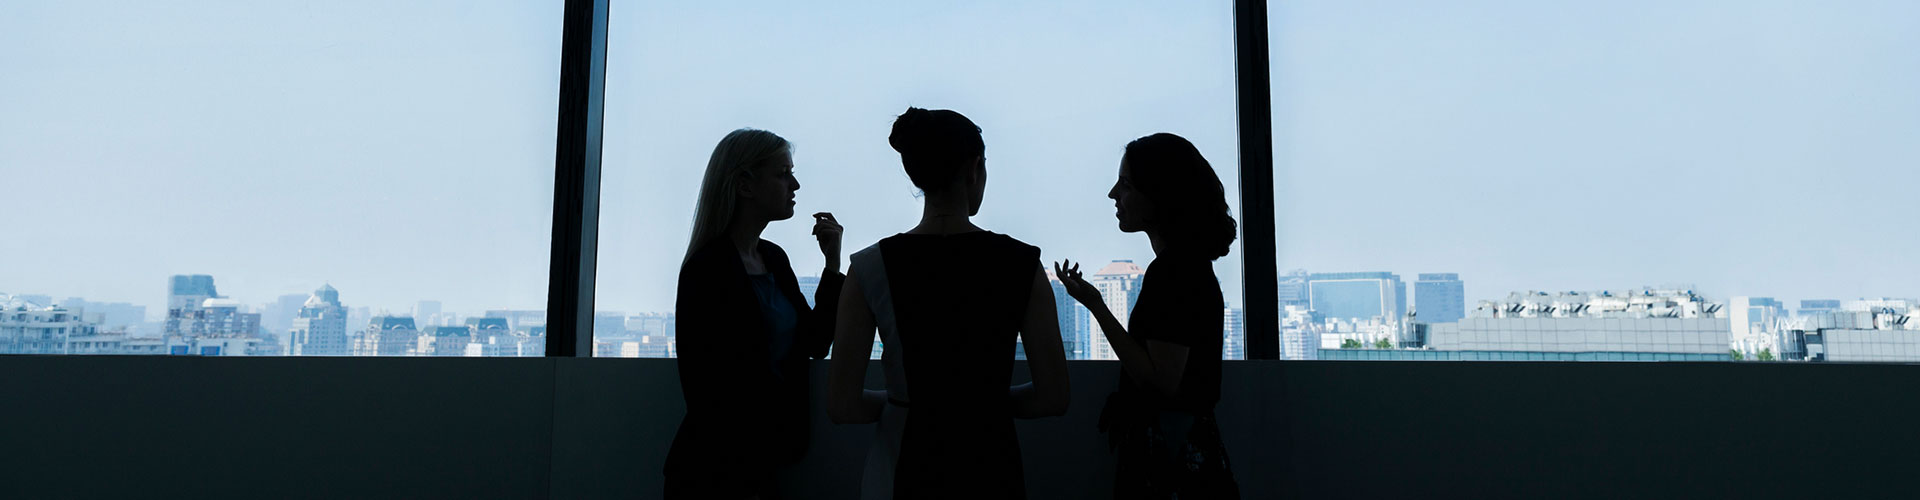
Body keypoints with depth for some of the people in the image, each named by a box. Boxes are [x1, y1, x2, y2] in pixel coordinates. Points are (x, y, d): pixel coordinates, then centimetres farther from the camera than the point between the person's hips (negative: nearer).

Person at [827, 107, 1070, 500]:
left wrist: (903, 400, 8)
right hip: (991, 468, 0)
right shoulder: (1022, 264, -10)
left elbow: (843, 406, -10)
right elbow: (1053, 398, -8)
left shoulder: (870, 268, -10)